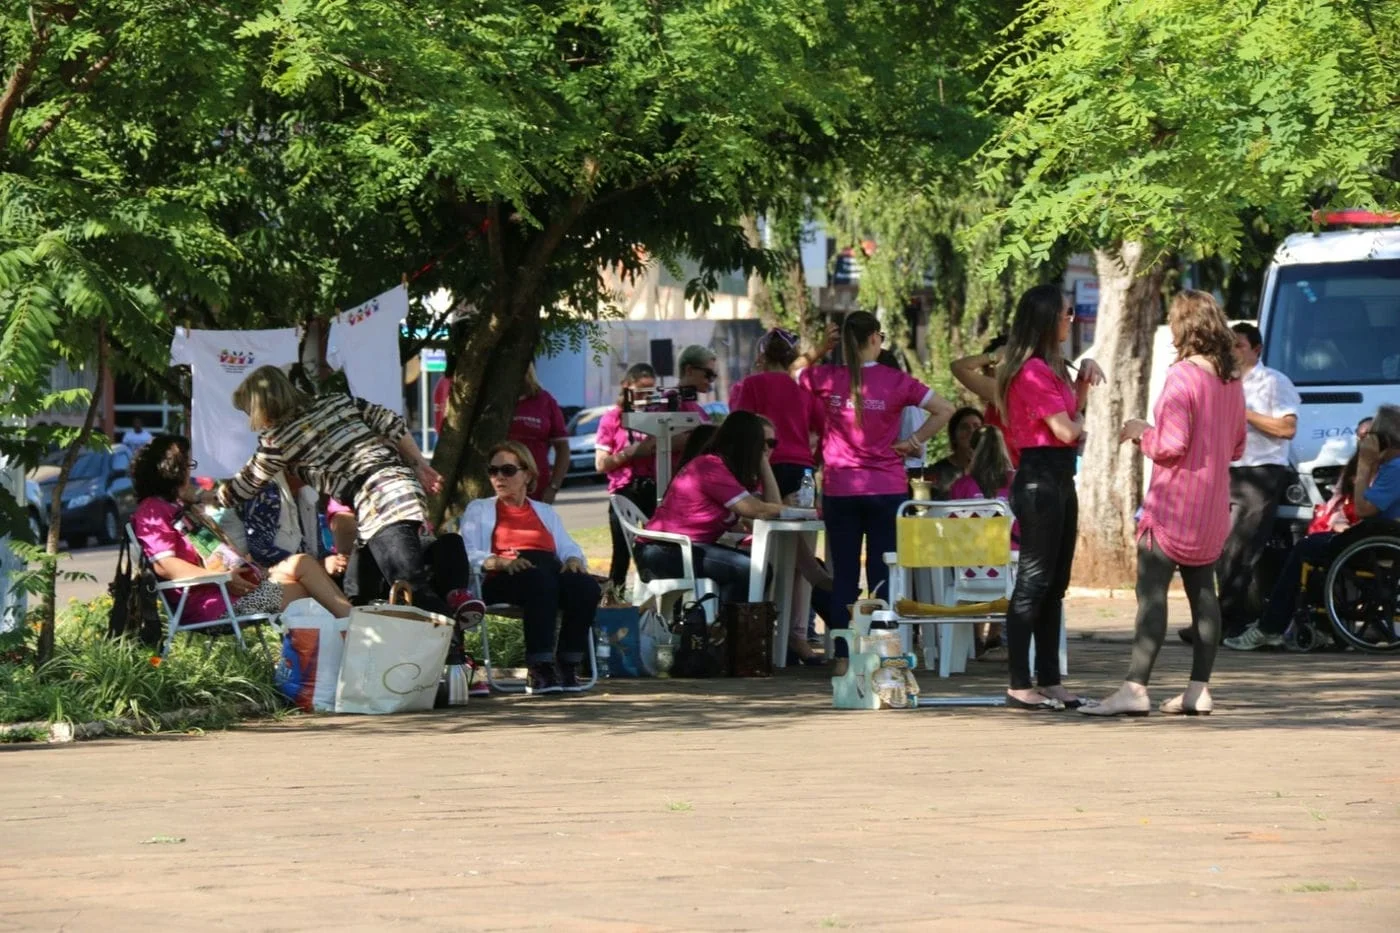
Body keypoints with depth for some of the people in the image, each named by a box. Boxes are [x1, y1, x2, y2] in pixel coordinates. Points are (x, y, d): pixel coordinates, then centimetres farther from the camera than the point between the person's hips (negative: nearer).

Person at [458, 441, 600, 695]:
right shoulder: (478, 510, 24)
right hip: (502, 579, -4)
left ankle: (568, 665, -26)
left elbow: (568, 547, 19)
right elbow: (468, 553, 5)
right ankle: (539, 669, -44)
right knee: (540, 581, -40)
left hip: (553, 571, 4)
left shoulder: (545, 512, 34)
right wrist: (501, 562, -15)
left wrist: (574, 560, -7)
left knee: (587, 586, -31)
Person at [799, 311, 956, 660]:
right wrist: (914, 442, -2)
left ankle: (843, 658, 4)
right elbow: (944, 411, -9)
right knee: (882, 575, 4)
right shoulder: (896, 382, -6)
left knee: (844, 576, 7)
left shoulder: (825, 379, -2)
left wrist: (820, 352, 13)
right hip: (886, 488, -1)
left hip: (839, 490, 1)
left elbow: (794, 377, 17)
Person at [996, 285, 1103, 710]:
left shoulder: (1049, 367, 18)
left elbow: (1074, 416, 22)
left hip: (1059, 478, 11)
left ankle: (1049, 682, 15)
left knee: (1053, 586, 12)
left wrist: (1083, 382, 8)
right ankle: (1020, 686, -7)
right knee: (1034, 583, -9)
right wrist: (1079, 425, 4)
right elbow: (1065, 429, -18)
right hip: (1040, 478, -11)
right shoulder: (1032, 371, -15)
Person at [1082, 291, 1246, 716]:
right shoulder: (1231, 380, 9)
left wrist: (1143, 433, -2)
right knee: (1202, 592, 11)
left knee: (1151, 593, -10)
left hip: (1174, 503, -8)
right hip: (1212, 506, 8)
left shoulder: (1182, 377, -16)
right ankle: (1198, 689, 11)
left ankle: (1135, 688, -16)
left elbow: (1172, 445, -21)